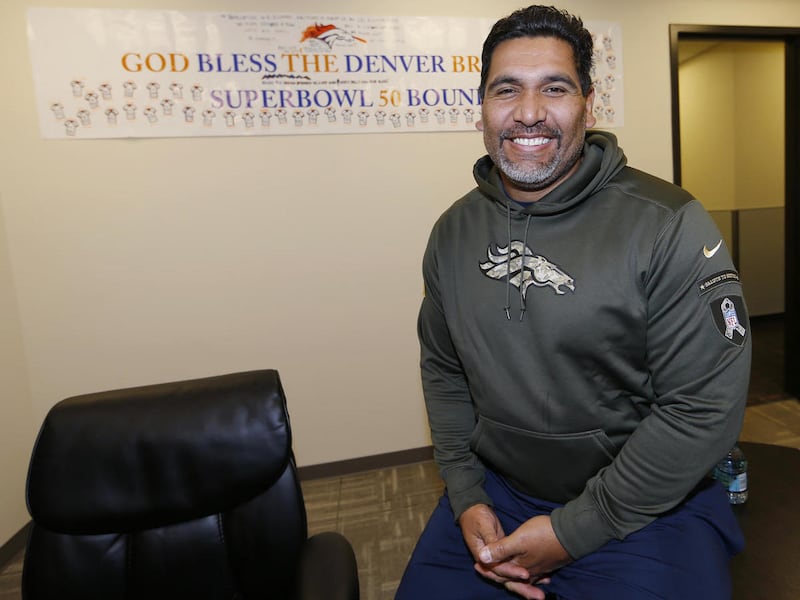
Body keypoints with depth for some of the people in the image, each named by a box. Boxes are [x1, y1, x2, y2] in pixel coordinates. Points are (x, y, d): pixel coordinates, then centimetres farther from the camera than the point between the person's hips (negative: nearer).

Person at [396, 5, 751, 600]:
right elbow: (443, 368, 5)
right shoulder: (454, 231, -2)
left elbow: (706, 407, -17)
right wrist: (466, 497, -4)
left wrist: (574, 530, -15)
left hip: (647, 508, -3)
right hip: (494, 491, 4)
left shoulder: (670, 226, -16)